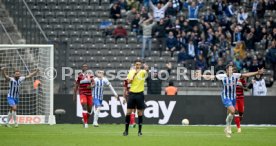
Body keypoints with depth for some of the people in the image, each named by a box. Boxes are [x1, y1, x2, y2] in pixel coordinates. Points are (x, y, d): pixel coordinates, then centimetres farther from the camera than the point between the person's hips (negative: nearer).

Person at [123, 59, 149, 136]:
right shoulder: (131, 71, 6)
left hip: (140, 94, -2)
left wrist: (146, 69, -50)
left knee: (140, 112, 1)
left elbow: (146, 72, -27)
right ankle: (126, 130, 9)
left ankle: (140, 131, 7)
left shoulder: (142, 72, -2)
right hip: (132, 93, 2)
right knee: (128, 112, 1)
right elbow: (129, 81, -7)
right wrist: (135, 73, -16)